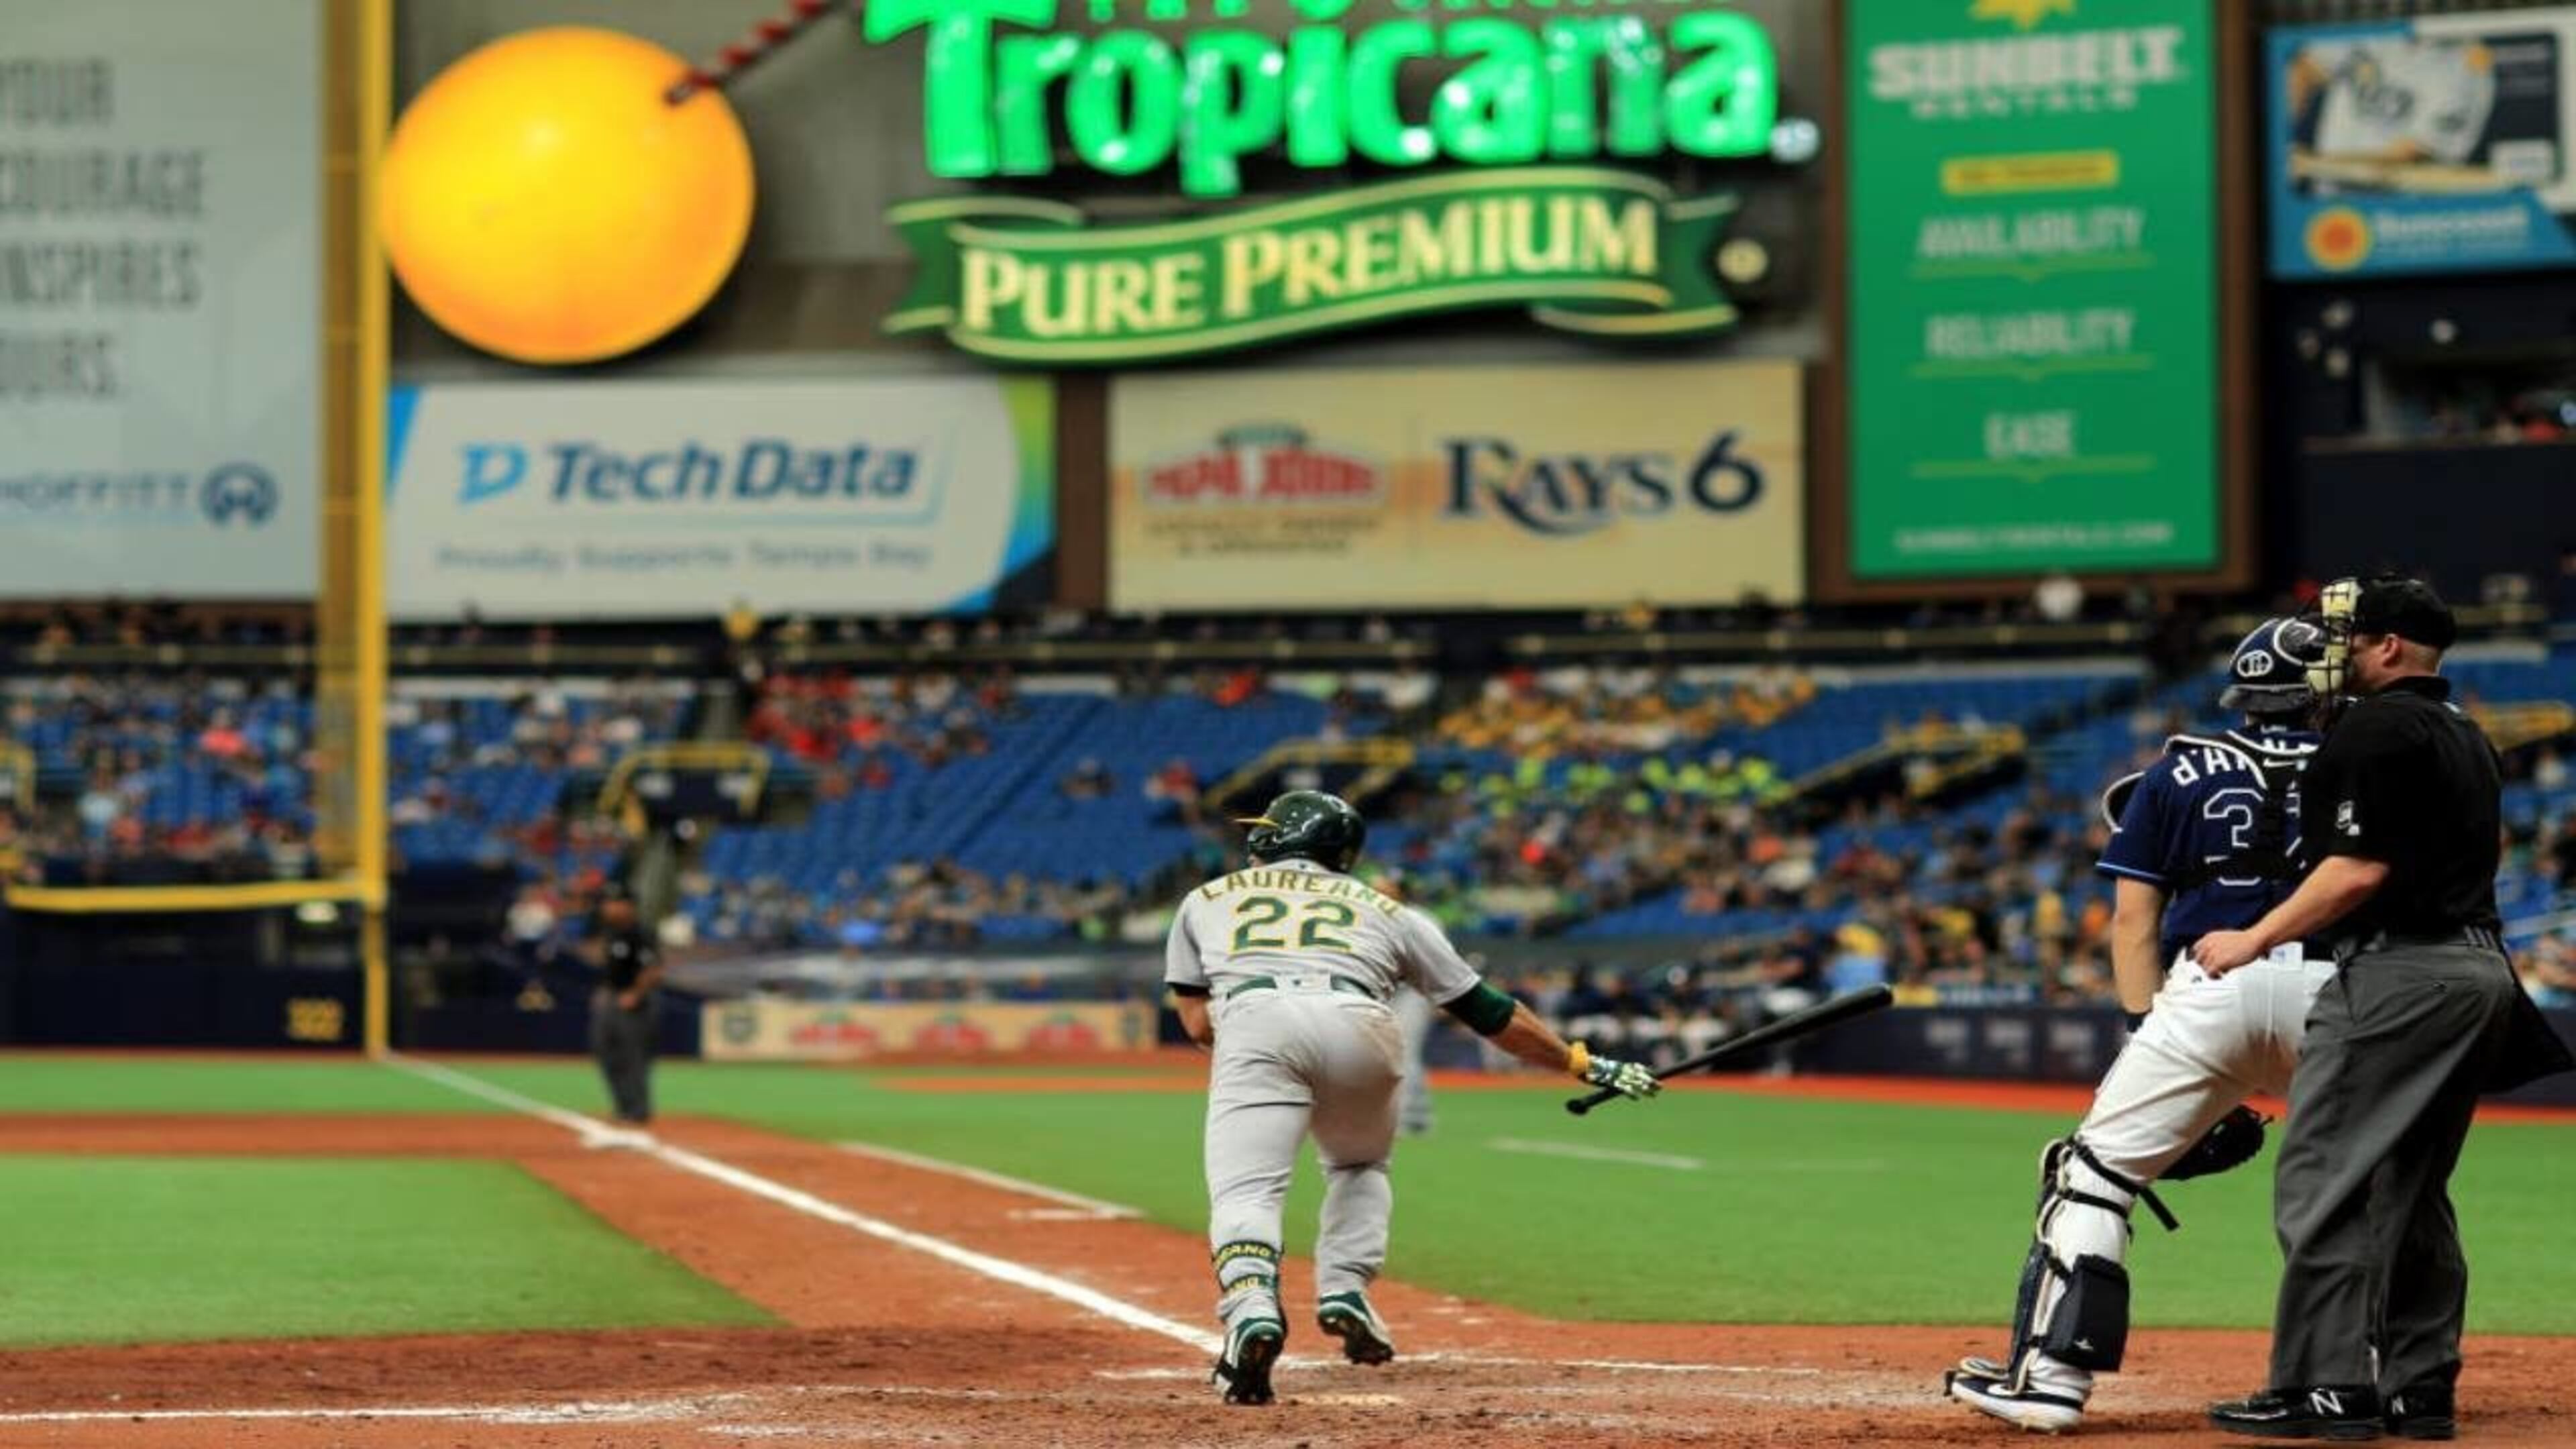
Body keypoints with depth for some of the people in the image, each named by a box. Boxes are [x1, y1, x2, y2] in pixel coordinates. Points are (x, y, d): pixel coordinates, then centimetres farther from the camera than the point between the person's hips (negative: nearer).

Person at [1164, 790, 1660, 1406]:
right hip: (1360, 1029, 2)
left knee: (1245, 1189, -9)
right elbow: (1489, 1013, 31)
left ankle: (1251, 1311, -37)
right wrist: (1587, 1065, 37)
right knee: (1359, 1166, 29)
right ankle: (1344, 1291, 9)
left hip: (1254, 1022, -2)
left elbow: (1197, 1022, 24)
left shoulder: (1208, 899, 32)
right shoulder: (1384, 910, 33)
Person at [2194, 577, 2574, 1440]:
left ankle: (2329, 1387, -12)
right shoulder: (2467, 736, 20)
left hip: (2399, 968, -10)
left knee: (2324, 1178, -8)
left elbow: (2362, 869, -16)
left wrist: (2255, 940, -11)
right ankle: (2421, 1387, 14)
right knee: (2412, 1188, 14)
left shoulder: (2378, 725, -10)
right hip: (2480, 967, 10)